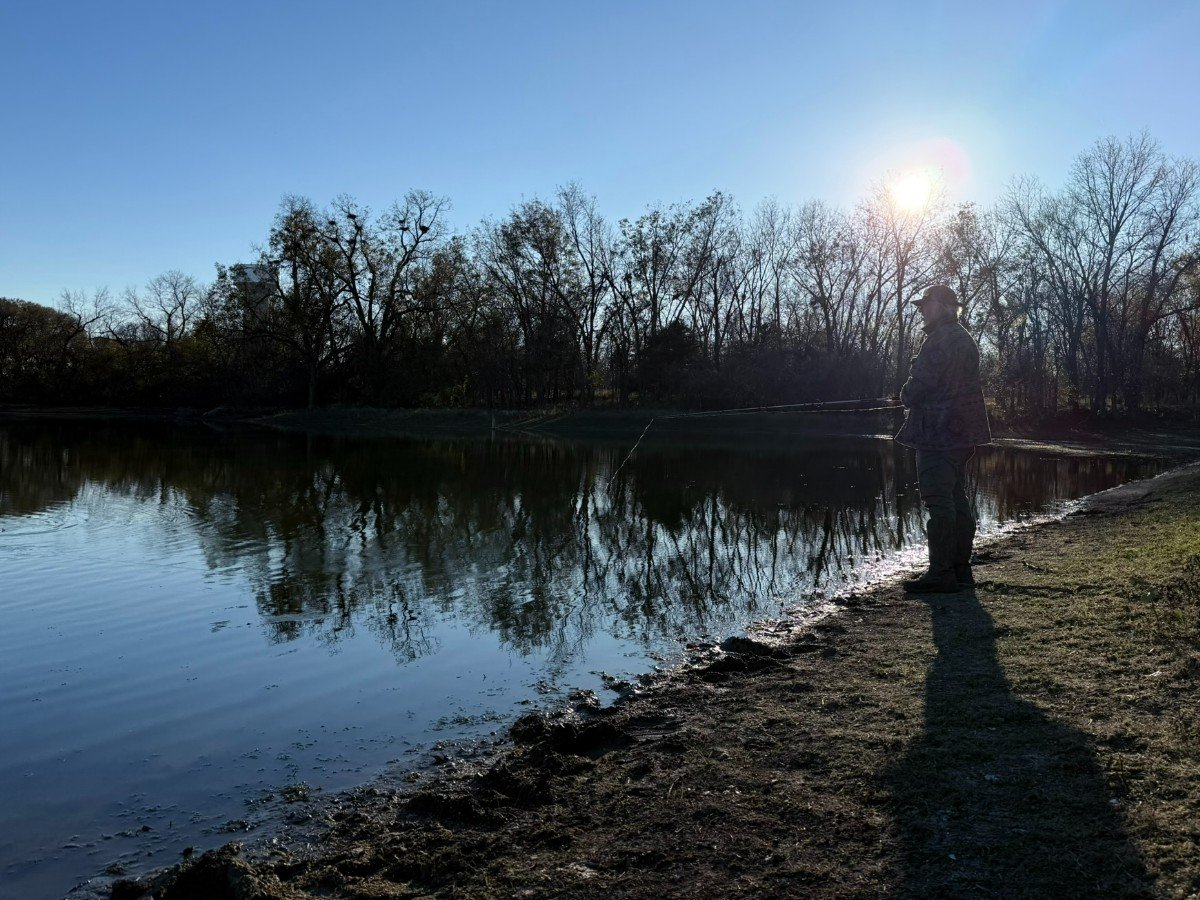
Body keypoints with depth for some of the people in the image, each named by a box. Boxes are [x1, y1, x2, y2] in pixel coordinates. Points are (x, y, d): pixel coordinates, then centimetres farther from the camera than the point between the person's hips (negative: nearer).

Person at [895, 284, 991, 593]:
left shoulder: (940, 339, -14)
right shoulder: (965, 340, 19)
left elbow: (920, 384, -19)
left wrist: (907, 396, 3)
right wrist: (914, 395, 19)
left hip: (936, 433, -11)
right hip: (961, 434, 11)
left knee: (939, 503, -8)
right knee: (957, 500, 13)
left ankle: (941, 573, -6)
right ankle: (961, 569, 19)